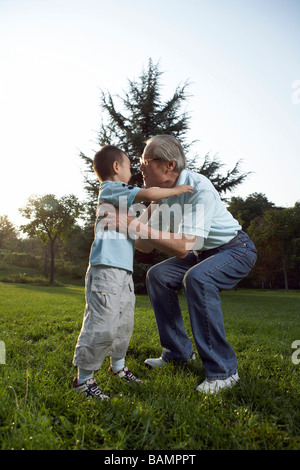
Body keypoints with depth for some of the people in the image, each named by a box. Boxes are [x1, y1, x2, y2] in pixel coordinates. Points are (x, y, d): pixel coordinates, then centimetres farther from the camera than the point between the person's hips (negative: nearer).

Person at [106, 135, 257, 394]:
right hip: (204, 253, 8)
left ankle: (223, 370, -19)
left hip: (237, 249, -8)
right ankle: (179, 351, 10)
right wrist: (122, 226, -12)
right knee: (157, 275, 0)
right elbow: (146, 246, -1)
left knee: (197, 278, -34)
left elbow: (183, 247, -37)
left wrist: (137, 225, -38)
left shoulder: (199, 187, -29)